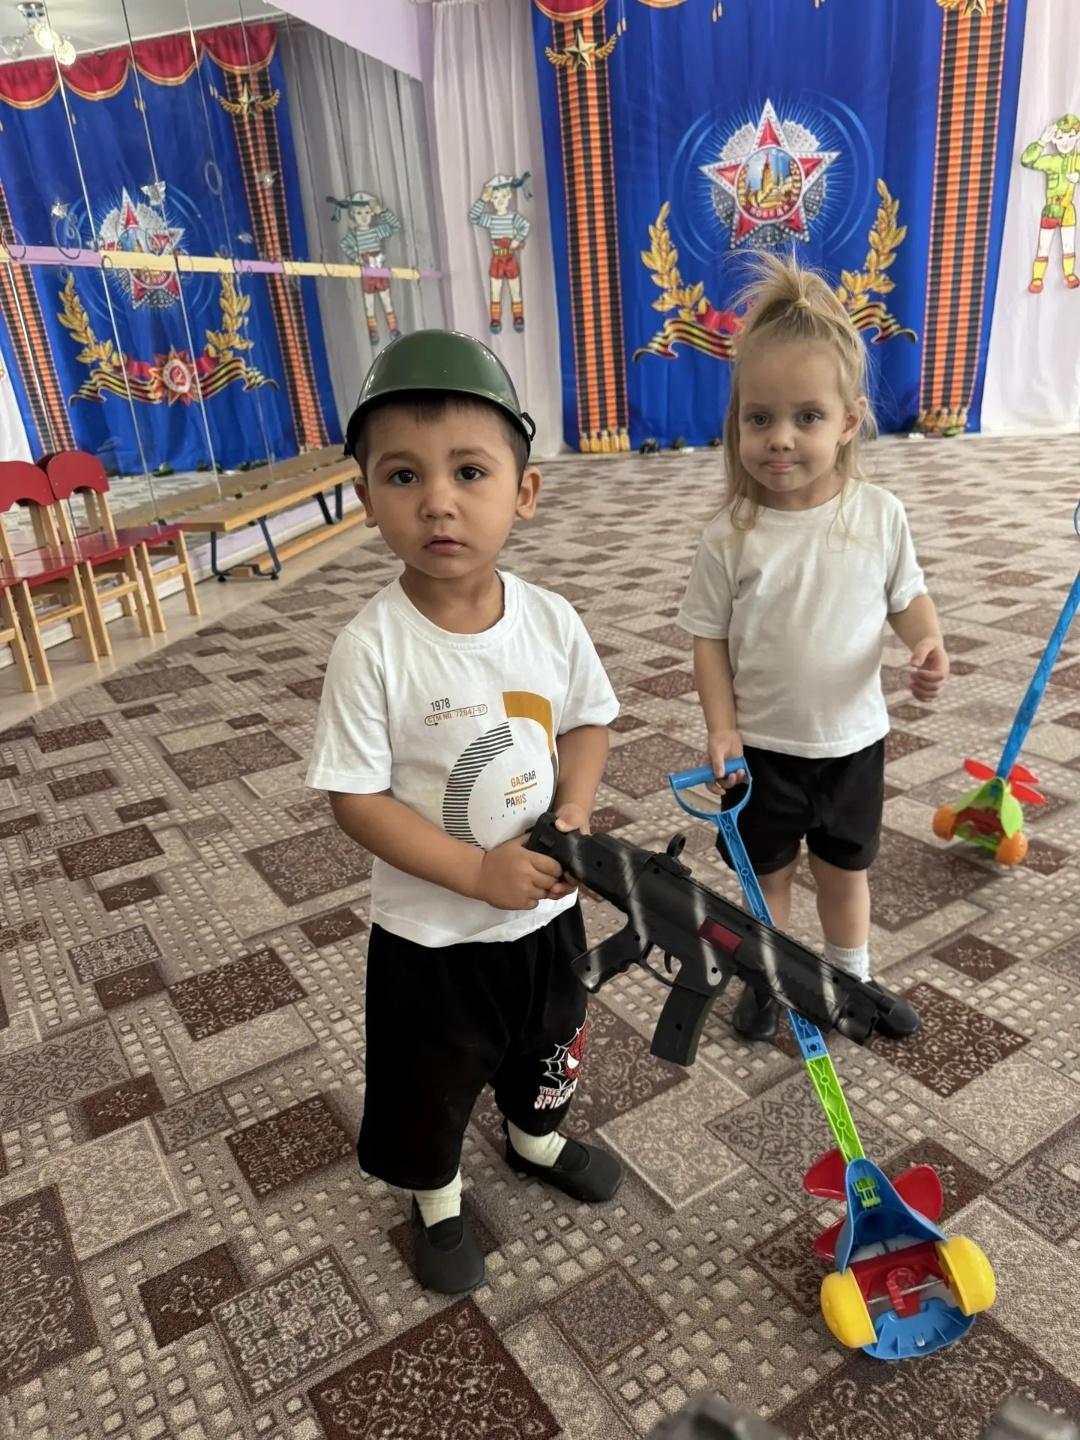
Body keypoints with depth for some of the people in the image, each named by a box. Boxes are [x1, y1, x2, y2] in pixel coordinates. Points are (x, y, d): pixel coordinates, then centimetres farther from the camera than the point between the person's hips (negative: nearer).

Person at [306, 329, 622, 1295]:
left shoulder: (551, 620, -13)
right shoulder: (374, 648, -24)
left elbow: (588, 721, 2)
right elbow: (357, 801, -19)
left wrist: (574, 810, -15)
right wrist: (481, 873, -24)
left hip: (547, 908, 4)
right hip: (431, 933, -3)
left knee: (548, 1050, 29)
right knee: (430, 1088, 20)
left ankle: (536, 1138, 62)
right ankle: (437, 1203, 52)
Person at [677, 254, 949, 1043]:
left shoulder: (880, 514, -11)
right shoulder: (729, 537, -16)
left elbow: (909, 596, 2)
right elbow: (710, 637, -9)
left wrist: (929, 644, -18)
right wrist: (722, 728, -15)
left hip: (853, 738, 2)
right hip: (764, 746, -1)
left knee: (846, 871, 22)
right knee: (769, 873, 18)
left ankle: (853, 982, 47)